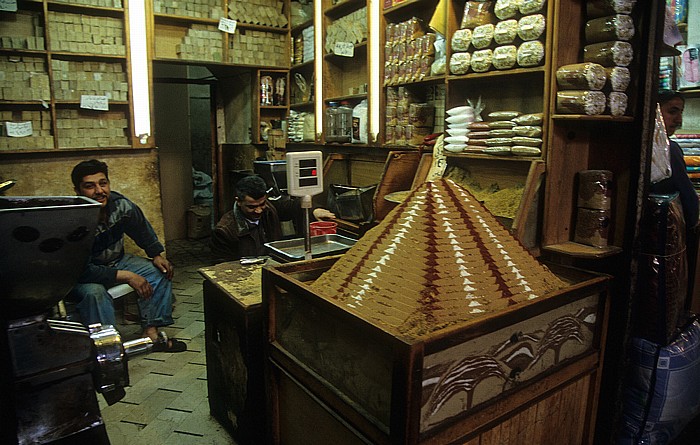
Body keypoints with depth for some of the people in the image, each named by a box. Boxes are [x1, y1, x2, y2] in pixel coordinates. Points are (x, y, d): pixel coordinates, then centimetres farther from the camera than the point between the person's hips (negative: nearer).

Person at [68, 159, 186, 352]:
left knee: (160, 271, -8)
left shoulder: (121, 204, -15)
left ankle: (151, 331, -8)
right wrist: (126, 276, -35)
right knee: (94, 292, -37)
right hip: (82, 276, -6)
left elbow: (142, 229, 7)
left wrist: (156, 255, 1)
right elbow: (81, 271, -32)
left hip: (116, 260, 6)